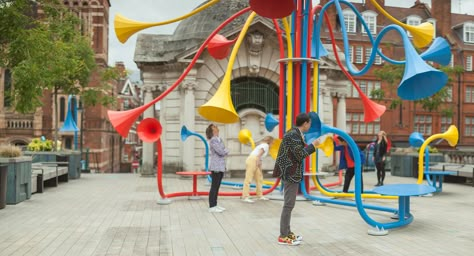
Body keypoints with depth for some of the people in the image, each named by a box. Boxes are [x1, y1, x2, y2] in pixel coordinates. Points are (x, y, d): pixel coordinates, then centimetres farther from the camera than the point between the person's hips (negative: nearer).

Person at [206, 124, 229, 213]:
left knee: (217, 186, 12)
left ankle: (215, 205, 19)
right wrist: (226, 150, 1)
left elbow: (224, 151, 16)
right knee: (214, 186, -5)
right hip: (216, 166, -9)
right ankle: (212, 207, 0)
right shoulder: (213, 140, -13)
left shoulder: (219, 139, 16)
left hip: (221, 166, 9)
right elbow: (221, 152, -18)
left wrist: (224, 151, -5)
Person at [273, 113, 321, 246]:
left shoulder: (294, 133, 13)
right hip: (290, 173, -11)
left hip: (290, 173, 11)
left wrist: (310, 146, 15)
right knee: (288, 204, -5)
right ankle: (283, 237, 1)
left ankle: (287, 232, 23)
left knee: (289, 204, 15)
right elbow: (300, 155, -21)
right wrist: (312, 145, -10)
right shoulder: (294, 135, -17)